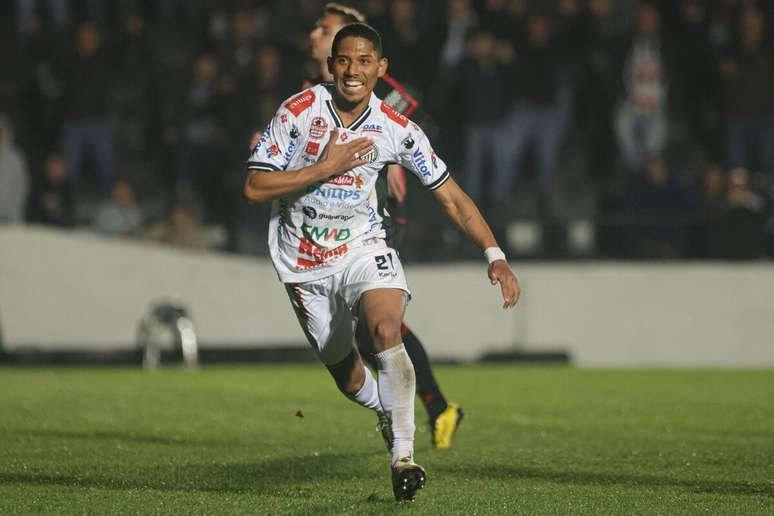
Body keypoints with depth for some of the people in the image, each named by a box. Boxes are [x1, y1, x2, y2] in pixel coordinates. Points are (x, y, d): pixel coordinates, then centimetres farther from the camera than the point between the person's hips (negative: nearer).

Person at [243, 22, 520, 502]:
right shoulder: (299, 111, -13)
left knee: (387, 331, -29)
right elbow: (254, 187, -15)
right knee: (348, 377, 7)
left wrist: (496, 256, -10)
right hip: (305, 261, 0)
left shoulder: (398, 130, -8)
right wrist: (327, 167, -22)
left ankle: (403, 455, -26)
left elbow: (452, 197, -1)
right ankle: (391, 413, 42)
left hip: (364, 247, 0)